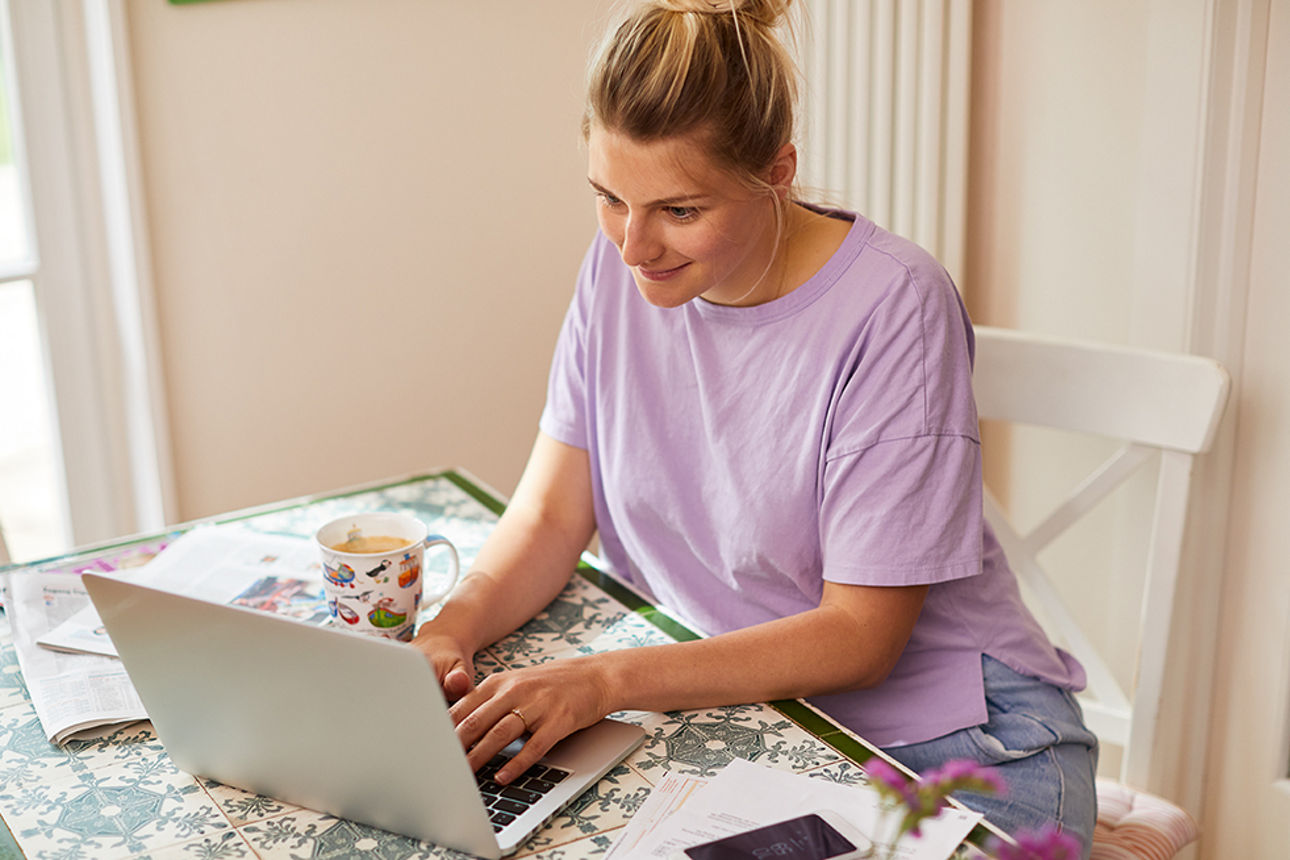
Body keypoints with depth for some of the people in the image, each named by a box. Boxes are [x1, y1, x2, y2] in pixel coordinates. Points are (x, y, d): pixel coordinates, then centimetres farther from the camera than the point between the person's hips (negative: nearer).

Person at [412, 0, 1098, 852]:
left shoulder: (893, 308, -20)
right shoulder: (622, 268, -3)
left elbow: (860, 634, -19)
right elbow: (552, 512, 0)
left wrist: (607, 679, -27)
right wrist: (451, 631, -19)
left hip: (951, 747, -4)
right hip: (742, 712, 4)